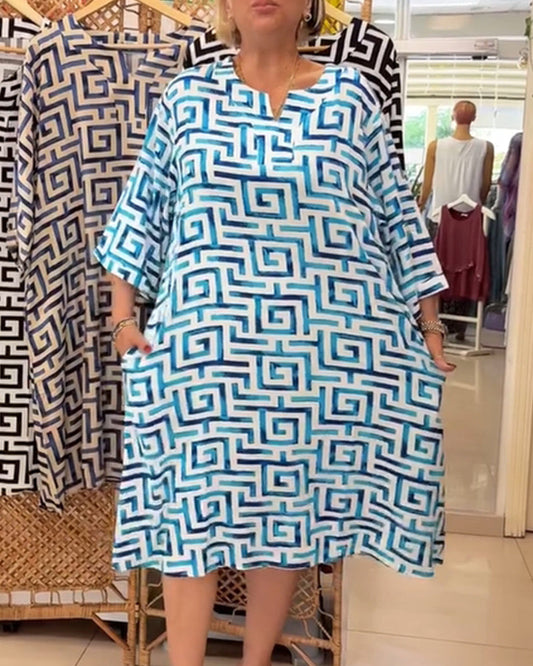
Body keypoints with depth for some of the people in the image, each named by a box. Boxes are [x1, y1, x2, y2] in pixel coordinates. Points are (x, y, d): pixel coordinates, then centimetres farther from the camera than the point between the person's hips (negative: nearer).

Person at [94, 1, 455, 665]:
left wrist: (428, 324, 7)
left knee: (290, 502, 10)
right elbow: (143, 207, 10)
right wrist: (123, 313, 4)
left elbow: (396, 215, 8)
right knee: (191, 505, 3)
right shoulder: (188, 95, 7)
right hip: (205, 344, 0)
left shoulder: (350, 95, 6)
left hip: (321, 349, 1)